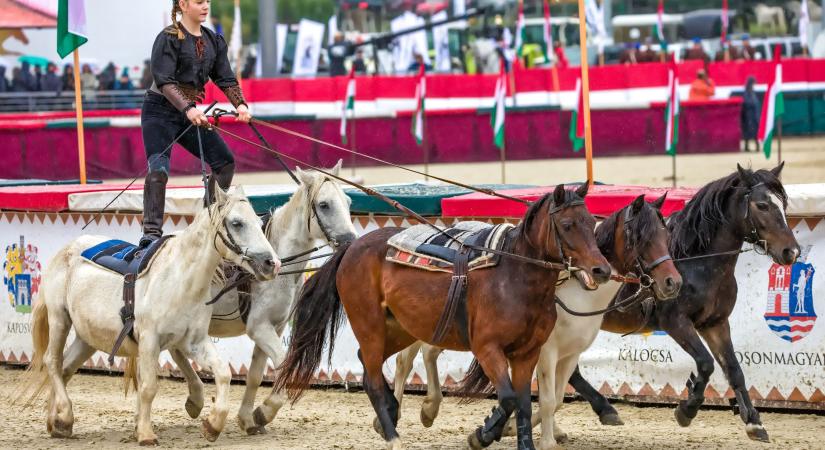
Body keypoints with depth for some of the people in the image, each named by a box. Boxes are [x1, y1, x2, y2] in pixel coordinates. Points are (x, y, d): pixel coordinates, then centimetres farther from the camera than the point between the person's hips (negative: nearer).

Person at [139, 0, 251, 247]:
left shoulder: (213, 40, 9)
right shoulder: (169, 38, -13)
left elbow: (225, 78, 6)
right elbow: (164, 81, -22)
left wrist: (240, 104, -12)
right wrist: (188, 108, -35)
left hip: (191, 112, 8)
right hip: (160, 110, -8)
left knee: (224, 161, 6)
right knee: (159, 168, -22)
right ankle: (151, 232, -29)